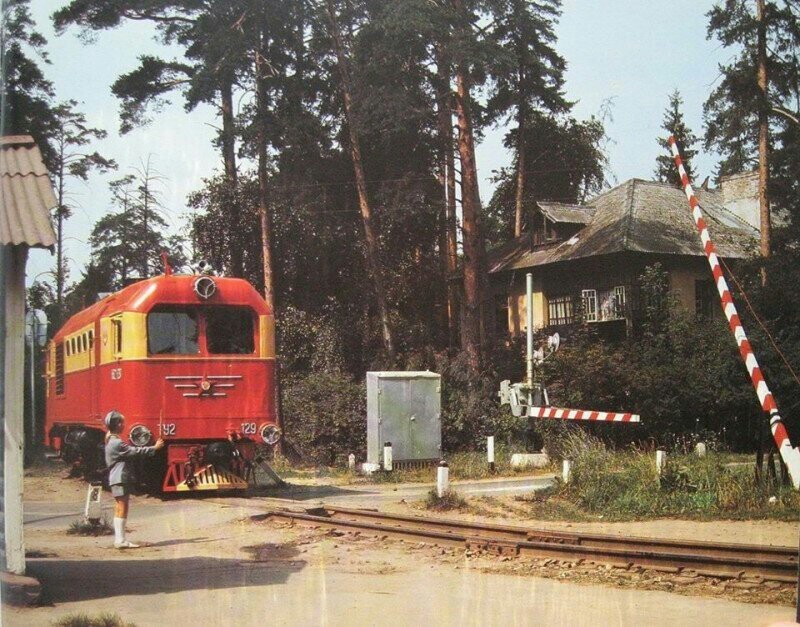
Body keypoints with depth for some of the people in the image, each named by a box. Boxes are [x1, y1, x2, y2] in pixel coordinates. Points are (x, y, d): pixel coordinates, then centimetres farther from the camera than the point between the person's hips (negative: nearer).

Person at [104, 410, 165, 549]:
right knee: (122, 510, -8)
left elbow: (130, 451, 19)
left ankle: (119, 539, 14)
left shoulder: (111, 440, 14)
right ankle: (121, 540, -8)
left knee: (119, 510, 11)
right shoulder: (117, 443, -18)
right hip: (120, 479, -10)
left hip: (116, 479, 10)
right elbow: (135, 451, -18)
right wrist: (154, 448, -12)